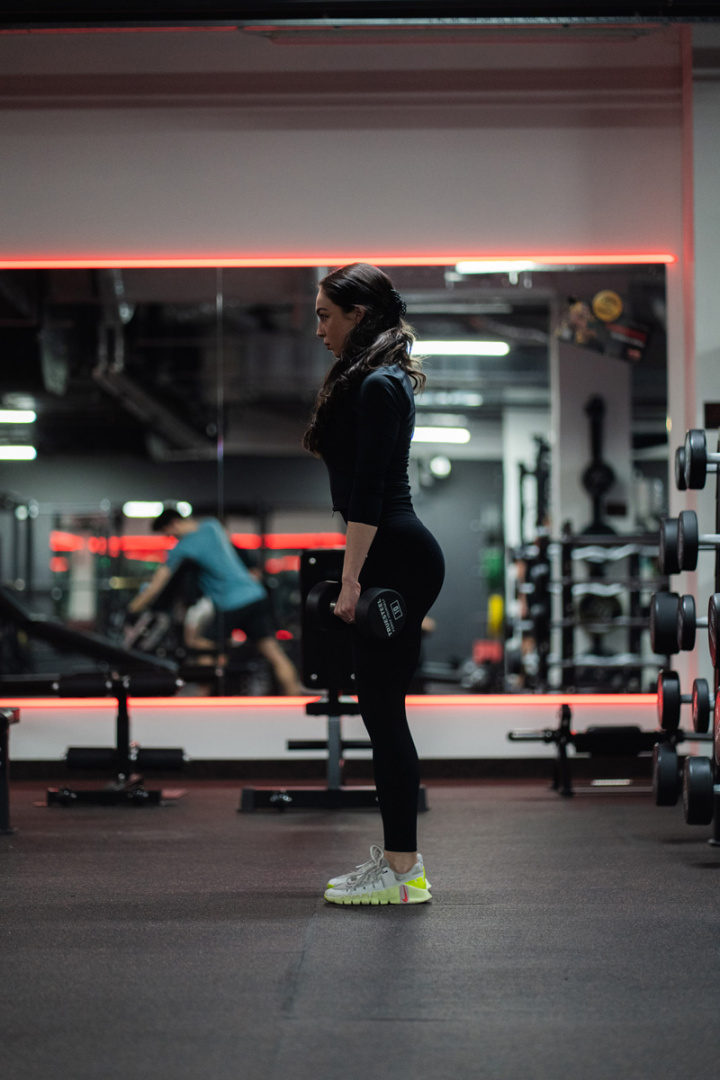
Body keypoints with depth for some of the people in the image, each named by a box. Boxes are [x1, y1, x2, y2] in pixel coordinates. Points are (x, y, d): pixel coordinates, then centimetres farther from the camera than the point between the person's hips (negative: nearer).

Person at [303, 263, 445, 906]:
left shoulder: (377, 386, -14)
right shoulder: (373, 381, 18)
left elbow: (369, 490, -19)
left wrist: (351, 580, -22)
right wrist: (358, 575, 23)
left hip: (396, 561, -10)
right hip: (394, 558, 10)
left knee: (384, 710, -6)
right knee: (381, 709, 12)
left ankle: (402, 871, -2)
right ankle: (397, 858, 18)